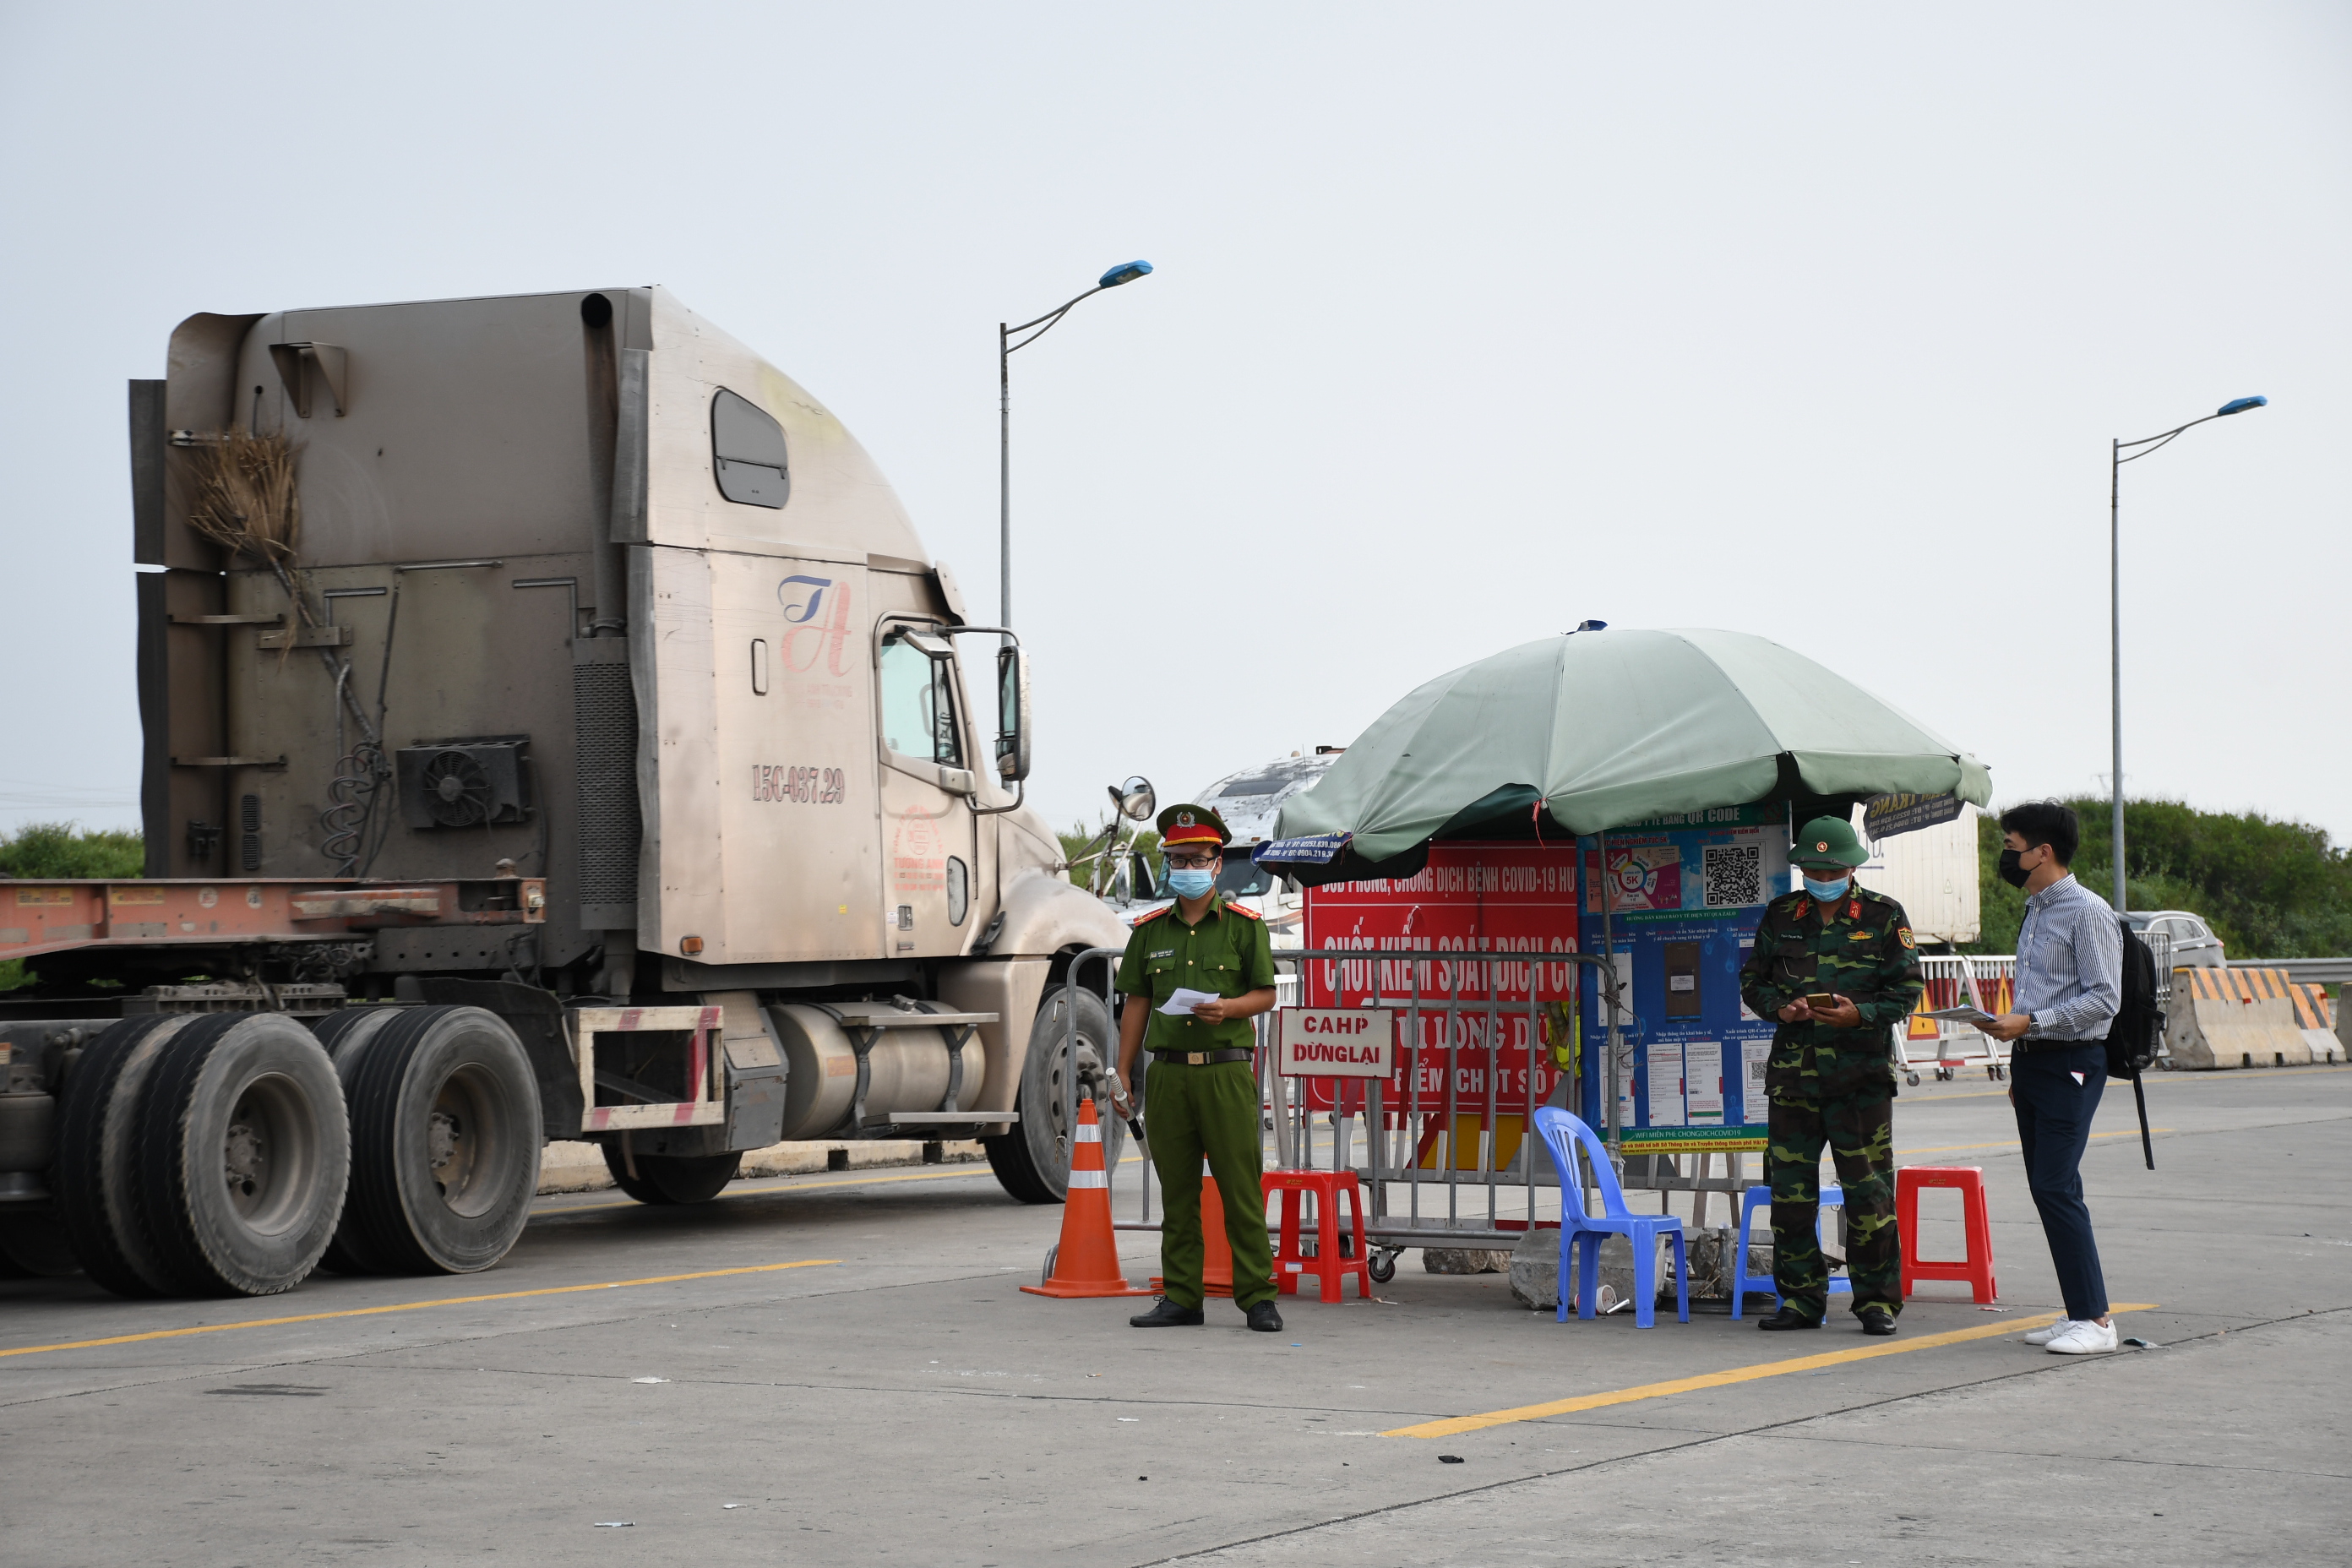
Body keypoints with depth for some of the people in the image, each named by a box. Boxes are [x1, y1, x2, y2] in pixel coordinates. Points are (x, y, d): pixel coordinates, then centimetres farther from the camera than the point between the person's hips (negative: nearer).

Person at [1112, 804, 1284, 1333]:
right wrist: (1122, 1072, 9)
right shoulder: (1150, 930, 13)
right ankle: (1181, 1298, 11)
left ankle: (1257, 1296, -1)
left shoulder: (1244, 925, 4)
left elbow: (1266, 993, 4)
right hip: (1167, 1072, 3)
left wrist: (1227, 1008, -16)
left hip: (1226, 1070, -3)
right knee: (1177, 1190, 6)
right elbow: (1136, 1002, 14)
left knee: (1241, 1189, -5)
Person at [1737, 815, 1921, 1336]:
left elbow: (1906, 990, 1)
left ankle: (1877, 1300, 6)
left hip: (1861, 1072, -3)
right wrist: (1778, 1007, -4)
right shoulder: (1780, 915, 11)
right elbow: (1752, 979, 17)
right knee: (1790, 1188, 4)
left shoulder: (1885, 916, 2)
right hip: (1792, 1071, 3)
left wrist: (1860, 1015, -15)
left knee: (1868, 1188, -3)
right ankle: (1800, 1297, 14)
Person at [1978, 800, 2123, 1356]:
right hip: (2032, 1061, 9)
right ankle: (2079, 1312, 12)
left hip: (2071, 1064, -9)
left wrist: (2030, 1022, -21)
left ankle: (2095, 1319, -11)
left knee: (2056, 1186, -14)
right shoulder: (2035, 913, 17)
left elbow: (2103, 999, -17)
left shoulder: (2088, 913, -11)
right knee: (2044, 1188, 7)